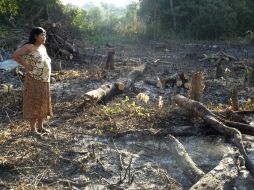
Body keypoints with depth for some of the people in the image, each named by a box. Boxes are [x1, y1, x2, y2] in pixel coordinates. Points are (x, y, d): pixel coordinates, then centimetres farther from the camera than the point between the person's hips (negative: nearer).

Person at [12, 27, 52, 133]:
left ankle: (40, 127, 24)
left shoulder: (43, 47, 12)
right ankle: (33, 129, 8)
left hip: (44, 81, 8)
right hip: (34, 80, -8)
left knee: (42, 103, 12)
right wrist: (26, 66, -15)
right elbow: (15, 55, -17)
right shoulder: (29, 47, -10)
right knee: (33, 103, -1)